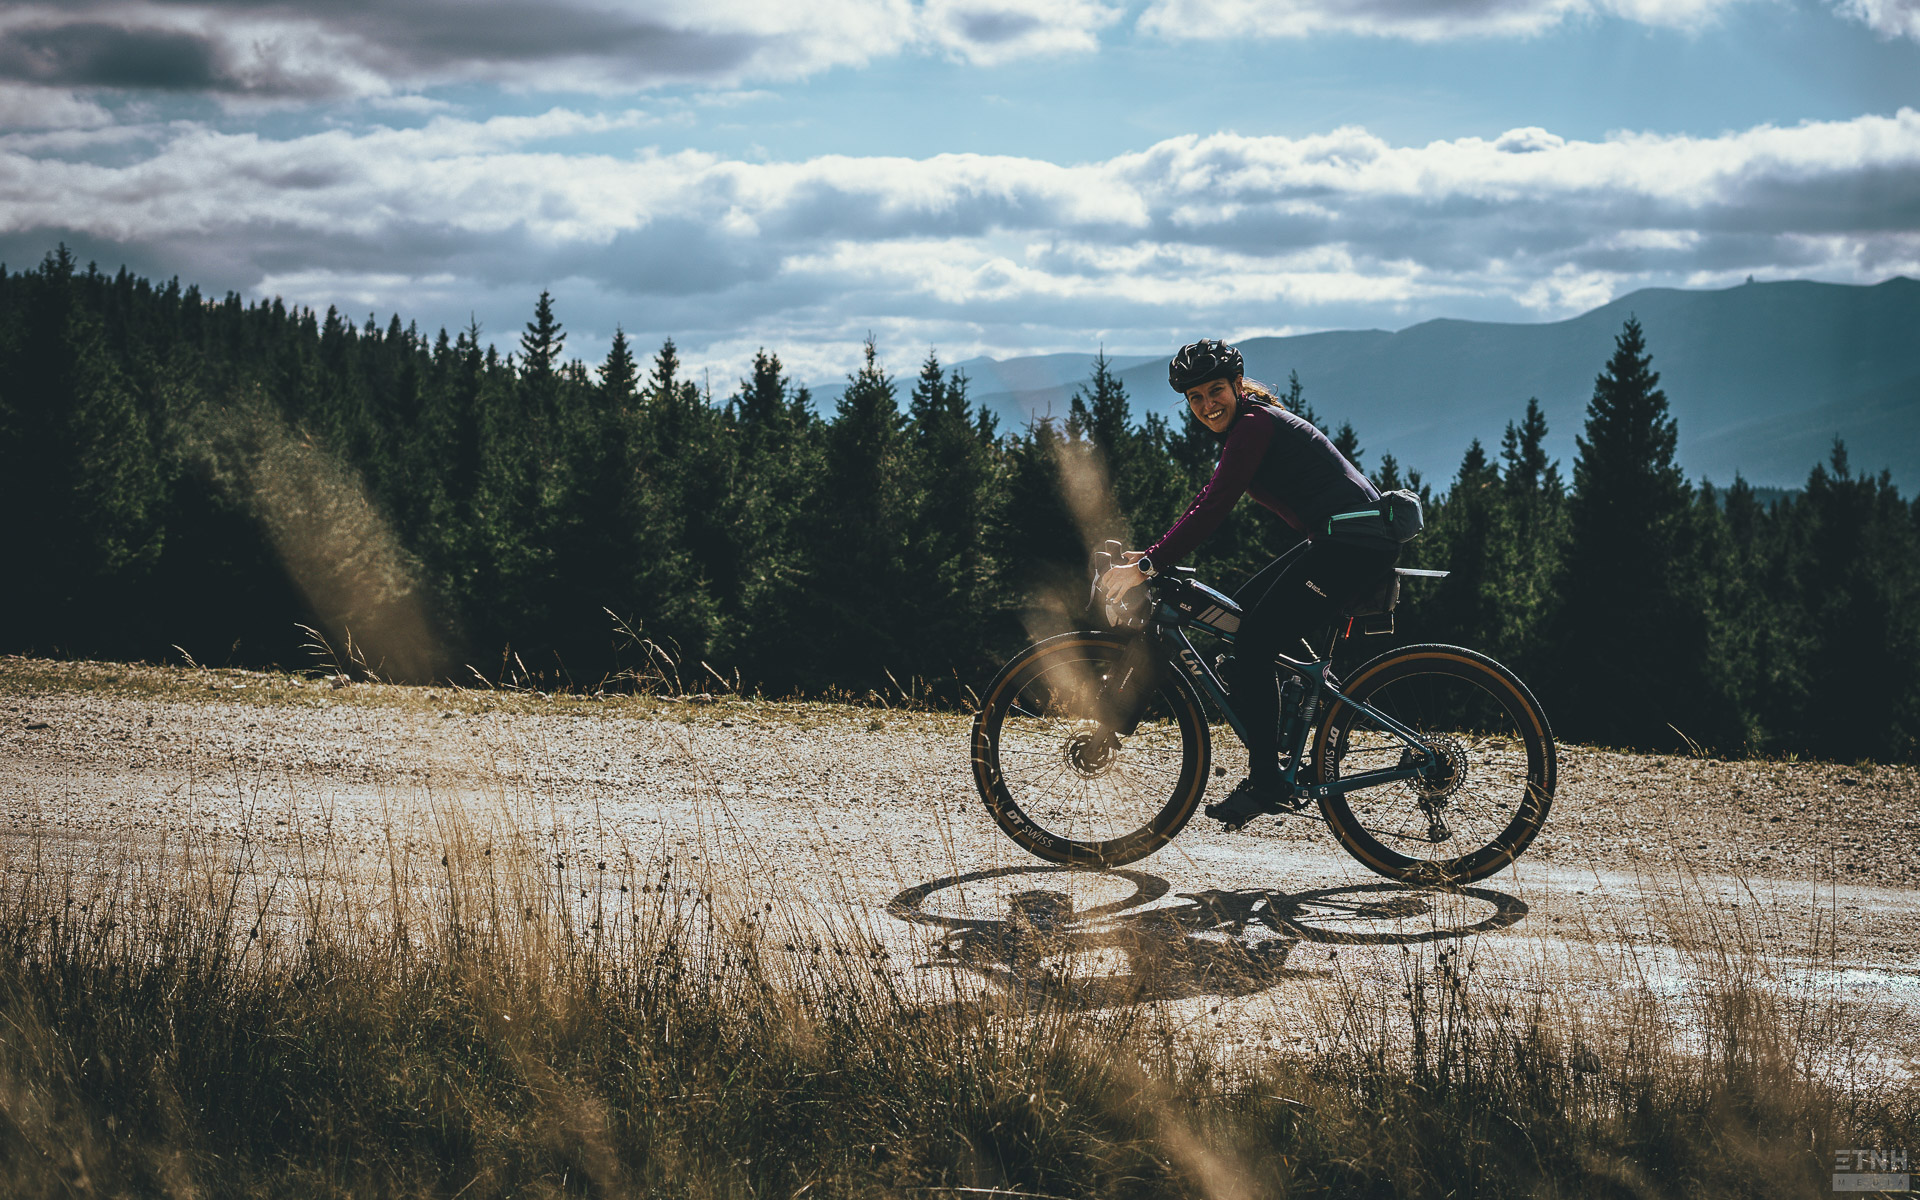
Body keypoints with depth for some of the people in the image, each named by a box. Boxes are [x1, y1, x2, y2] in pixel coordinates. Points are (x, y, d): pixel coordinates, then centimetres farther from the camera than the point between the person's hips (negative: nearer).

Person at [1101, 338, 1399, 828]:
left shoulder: (1254, 425, -14)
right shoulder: (1246, 426, 18)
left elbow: (1212, 509, -20)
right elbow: (1207, 503, 20)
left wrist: (1146, 567, -21)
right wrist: (1149, 554, 12)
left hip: (1357, 543, -11)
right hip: (1340, 541, 11)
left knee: (1253, 643, -11)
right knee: (1242, 610, 15)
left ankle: (1266, 783, -6)